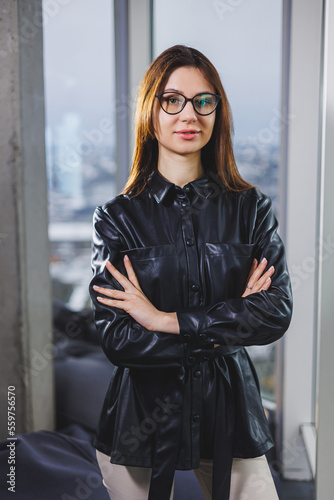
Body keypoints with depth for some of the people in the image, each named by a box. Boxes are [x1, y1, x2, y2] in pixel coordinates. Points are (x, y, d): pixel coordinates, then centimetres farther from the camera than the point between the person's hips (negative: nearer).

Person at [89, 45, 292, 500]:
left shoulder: (252, 209, -2)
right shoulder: (117, 218, -6)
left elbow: (278, 312, -12)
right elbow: (115, 339, -12)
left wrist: (165, 319, -17)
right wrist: (224, 329, -13)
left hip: (228, 411, 1)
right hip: (142, 416, 0)